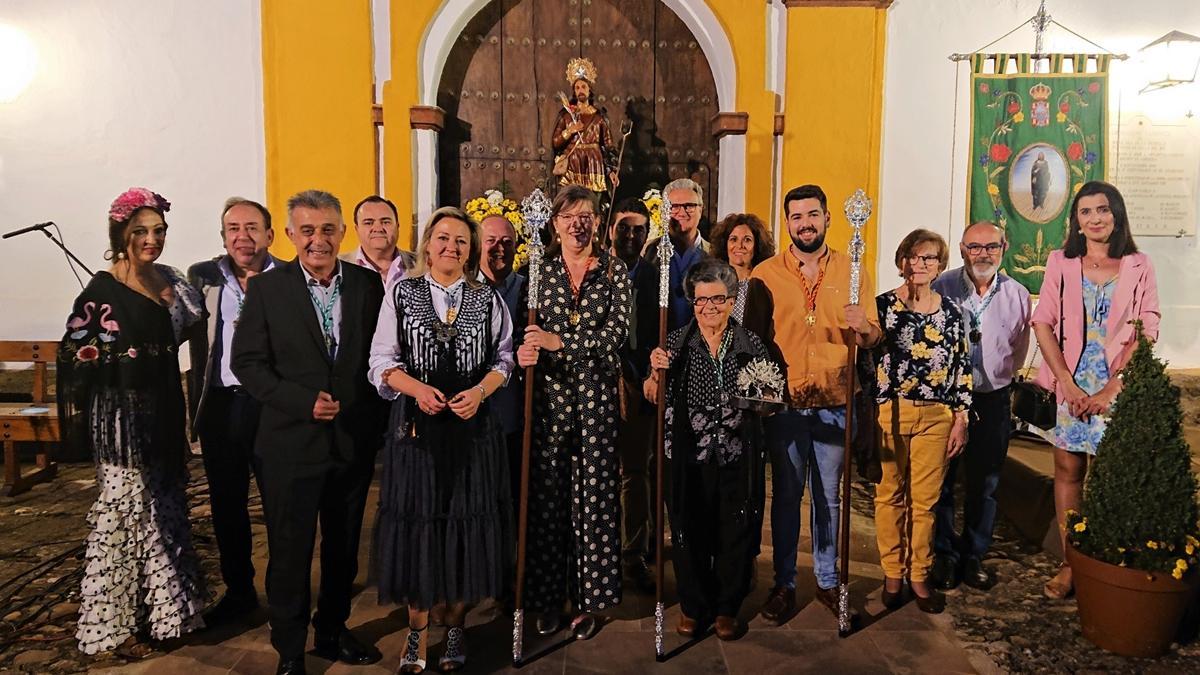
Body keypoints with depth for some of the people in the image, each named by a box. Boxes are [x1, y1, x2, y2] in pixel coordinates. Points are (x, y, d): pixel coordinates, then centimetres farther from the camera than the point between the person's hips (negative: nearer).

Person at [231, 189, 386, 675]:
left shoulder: (369, 285, 1)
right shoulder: (267, 288, -4)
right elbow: (248, 363, -6)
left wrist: (377, 423, -2)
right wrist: (305, 401, -18)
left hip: (355, 441, 2)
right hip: (292, 443, -2)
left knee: (344, 547, 17)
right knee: (290, 551, 9)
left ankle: (332, 632, 37)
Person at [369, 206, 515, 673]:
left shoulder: (487, 298, 6)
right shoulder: (402, 293, 3)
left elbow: (503, 358, 6)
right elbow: (383, 360, 2)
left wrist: (480, 391, -11)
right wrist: (418, 389, -15)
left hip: (472, 424, 1)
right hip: (416, 423, -1)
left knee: (467, 520, 5)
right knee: (417, 520, 3)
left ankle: (455, 624, 22)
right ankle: (418, 629, 19)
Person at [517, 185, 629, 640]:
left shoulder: (614, 271, 3)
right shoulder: (540, 269, 7)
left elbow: (616, 332, -7)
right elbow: (528, 330, 6)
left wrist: (559, 340, -17)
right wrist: (525, 352, -17)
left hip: (596, 392, -1)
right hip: (549, 390, 1)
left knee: (595, 493, 2)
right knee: (547, 493, 5)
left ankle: (589, 599, 15)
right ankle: (548, 597, 19)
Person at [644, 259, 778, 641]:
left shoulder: (751, 345, 2)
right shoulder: (677, 344, 1)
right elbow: (653, 398, 1)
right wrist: (656, 372, -18)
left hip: (738, 459, 1)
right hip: (688, 458, 0)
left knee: (735, 533, 9)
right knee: (689, 532, 8)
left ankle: (727, 607, 29)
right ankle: (693, 606, 29)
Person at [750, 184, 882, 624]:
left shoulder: (852, 271, 5)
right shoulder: (765, 274, 1)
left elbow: (873, 338, 6)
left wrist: (864, 328, -17)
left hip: (834, 404, 1)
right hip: (783, 403, -1)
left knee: (829, 496, 11)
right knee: (785, 495, 9)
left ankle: (827, 580, 28)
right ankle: (783, 584, 22)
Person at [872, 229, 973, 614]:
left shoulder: (950, 312, 7)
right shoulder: (882, 305, -2)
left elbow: (962, 368, 9)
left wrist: (961, 420, 5)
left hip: (936, 417, 2)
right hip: (888, 412, -2)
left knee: (925, 499, 7)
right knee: (889, 495, 7)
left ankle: (919, 575, 22)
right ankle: (892, 574, 22)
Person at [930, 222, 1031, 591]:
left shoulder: (1017, 294, 1)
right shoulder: (943, 288, -8)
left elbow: (1019, 350, 15)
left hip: (993, 398, 2)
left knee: (985, 484, 11)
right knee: (941, 480, 6)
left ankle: (974, 554, 26)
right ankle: (945, 553, 22)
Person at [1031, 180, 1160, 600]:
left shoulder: (1138, 267, 1)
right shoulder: (1061, 263, 3)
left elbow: (1146, 335, -3)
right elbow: (1043, 323, -1)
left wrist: (1109, 391, -12)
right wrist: (1068, 385, -9)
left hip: (1118, 388, -1)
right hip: (1071, 386, 1)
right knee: (1068, 469, 5)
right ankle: (1070, 564, 14)